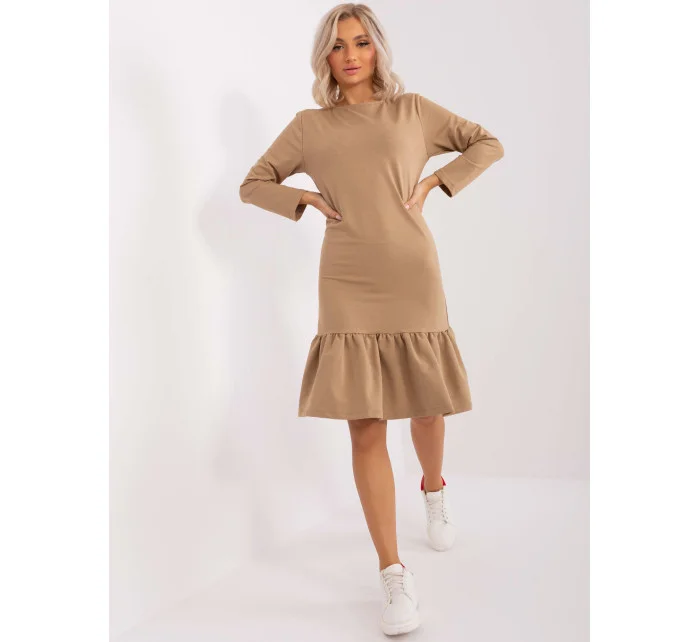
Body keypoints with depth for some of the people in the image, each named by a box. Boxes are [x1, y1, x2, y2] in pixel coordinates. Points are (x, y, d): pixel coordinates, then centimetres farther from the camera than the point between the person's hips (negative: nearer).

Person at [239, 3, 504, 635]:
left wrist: (433, 182, 2)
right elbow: (253, 185, 17)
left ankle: (434, 488, 47)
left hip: (412, 279, 1)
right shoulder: (309, 126, 10)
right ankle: (394, 574, 1)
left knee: (426, 407, 13)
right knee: (365, 427, -5)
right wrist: (309, 199, 1)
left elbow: (488, 144, 15)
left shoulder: (412, 110, 9)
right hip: (347, 288, 0)